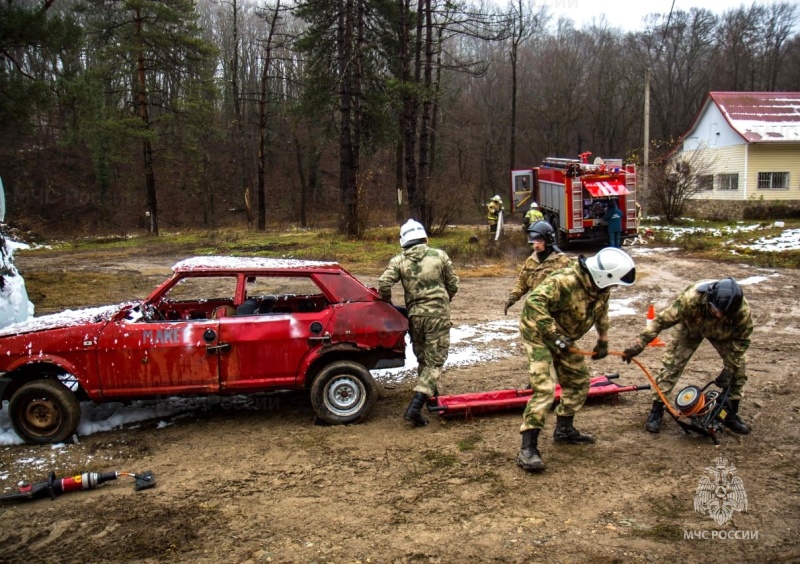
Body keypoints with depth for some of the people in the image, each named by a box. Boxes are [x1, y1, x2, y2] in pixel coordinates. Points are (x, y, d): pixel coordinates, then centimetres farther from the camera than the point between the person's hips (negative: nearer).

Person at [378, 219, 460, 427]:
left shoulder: (398, 261, 1)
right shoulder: (439, 256, -1)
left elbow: (383, 284, -12)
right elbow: (453, 285, 4)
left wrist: (388, 303, 7)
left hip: (414, 315, 3)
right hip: (438, 314, -3)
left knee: (423, 359, 21)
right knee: (434, 362, -1)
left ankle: (431, 396, 32)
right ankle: (415, 407, -12)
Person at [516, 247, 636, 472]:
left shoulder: (600, 287, -4)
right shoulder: (565, 281, -33)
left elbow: (601, 313, 17)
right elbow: (534, 301, -41)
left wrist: (603, 341, 21)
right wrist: (553, 334, -39)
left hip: (563, 339, 9)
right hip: (539, 335, -9)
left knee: (579, 382, 16)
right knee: (545, 388, -19)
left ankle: (564, 430, 35)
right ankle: (527, 449, -18)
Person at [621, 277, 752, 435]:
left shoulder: (743, 310, -38)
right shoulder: (691, 298, -45)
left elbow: (742, 340, -19)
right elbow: (662, 320, -35)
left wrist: (728, 369, -21)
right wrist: (639, 345, -40)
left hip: (722, 333, 2)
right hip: (691, 328, -1)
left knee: (738, 366, -8)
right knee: (671, 363, -12)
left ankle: (732, 415, 10)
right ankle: (656, 411, -2)